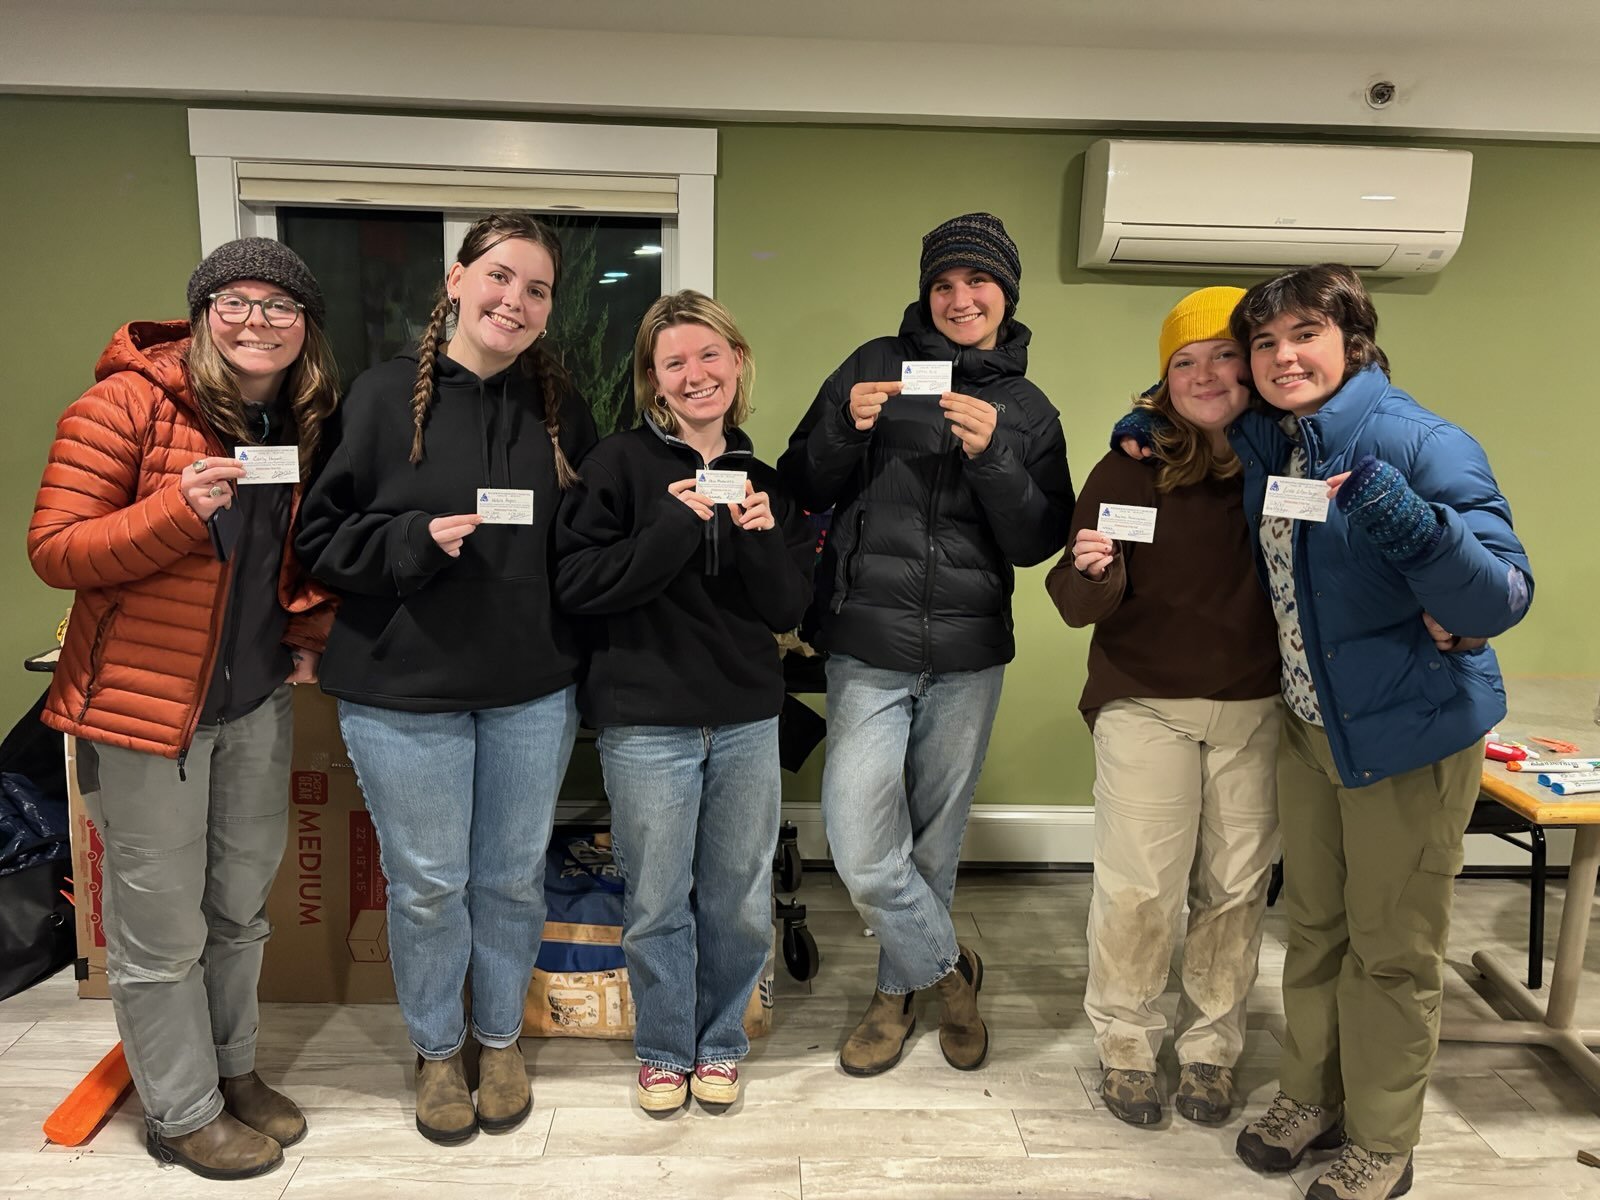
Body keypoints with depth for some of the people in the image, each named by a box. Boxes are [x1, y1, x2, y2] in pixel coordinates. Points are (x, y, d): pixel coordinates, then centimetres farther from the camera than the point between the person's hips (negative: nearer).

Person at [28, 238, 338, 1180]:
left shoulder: (307, 422, 4)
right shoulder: (128, 403, -13)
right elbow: (54, 551, -14)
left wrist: (311, 633, 4)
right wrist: (179, 509, -28)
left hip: (258, 700, 6)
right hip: (145, 701, -5)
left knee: (243, 907, 18)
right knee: (162, 928, 7)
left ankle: (233, 1068, 39)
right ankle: (182, 1112, 28)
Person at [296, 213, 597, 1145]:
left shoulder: (560, 406, 3)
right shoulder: (385, 396, -5)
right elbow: (322, 536, -4)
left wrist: (576, 648, -3)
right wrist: (416, 541, -20)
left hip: (533, 691, 3)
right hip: (404, 692, -2)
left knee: (514, 879, 15)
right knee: (427, 886, 11)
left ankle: (502, 1037, 39)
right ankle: (437, 1049, 36)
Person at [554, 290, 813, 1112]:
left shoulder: (763, 479, 8)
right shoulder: (621, 464, -3)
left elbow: (789, 610, 5)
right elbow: (577, 585, -13)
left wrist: (762, 538, -13)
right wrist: (675, 526, -21)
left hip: (747, 719, 3)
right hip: (646, 720, -3)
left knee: (740, 902, 11)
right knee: (656, 904, 8)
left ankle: (719, 1043, 34)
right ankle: (663, 1051, 31)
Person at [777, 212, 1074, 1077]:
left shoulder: (1028, 410, 8)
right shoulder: (876, 366, 3)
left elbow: (1037, 543, -1)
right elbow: (800, 492, 2)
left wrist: (992, 456, -16)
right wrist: (844, 428, -16)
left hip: (969, 656, 2)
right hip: (868, 649, -1)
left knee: (935, 842, 13)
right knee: (862, 852, -8)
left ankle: (899, 989, 36)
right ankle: (950, 970, 19)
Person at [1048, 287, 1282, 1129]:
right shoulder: (1129, 468, -5)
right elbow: (1078, 605, -7)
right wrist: (1094, 571, -28)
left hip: (1258, 710, 2)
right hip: (1146, 706, -1)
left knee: (1236, 886, 10)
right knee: (1139, 887, 0)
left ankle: (1210, 1048, 28)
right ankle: (1125, 1045, 21)